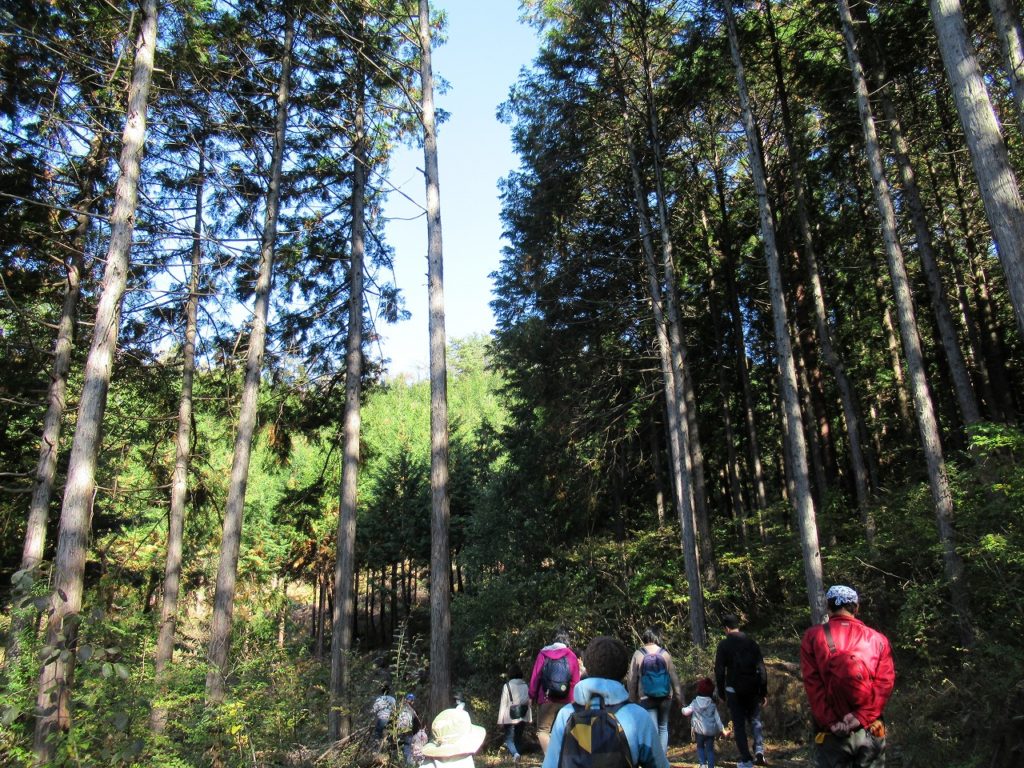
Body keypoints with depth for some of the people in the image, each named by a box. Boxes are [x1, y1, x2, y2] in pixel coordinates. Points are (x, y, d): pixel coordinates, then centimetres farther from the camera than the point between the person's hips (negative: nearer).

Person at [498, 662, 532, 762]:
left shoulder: (507, 686, -12)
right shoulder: (525, 685, -1)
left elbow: (504, 704, -10)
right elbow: (528, 702, 3)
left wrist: (501, 719, -4)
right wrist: (529, 718, 10)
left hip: (510, 718, -4)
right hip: (522, 717, 4)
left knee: (509, 739, 4)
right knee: (517, 738, 20)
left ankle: (515, 753, -19)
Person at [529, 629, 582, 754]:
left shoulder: (543, 654, 4)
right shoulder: (571, 656, 4)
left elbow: (535, 676, 0)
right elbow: (575, 681, -1)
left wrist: (532, 695, 5)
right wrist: (574, 699, 5)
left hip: (546, 699, -1)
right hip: (566, 701, 1)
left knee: (543, 730, 6)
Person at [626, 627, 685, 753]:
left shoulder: (638, 655, -8)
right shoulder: (665, 654, -5)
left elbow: (631, 680, -4)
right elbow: (674, 677, -1)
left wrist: (632, 699, 5)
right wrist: (679, 697, 7)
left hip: (646, 699, -2)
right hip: (665, 698, 2)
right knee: (663, 728, 18)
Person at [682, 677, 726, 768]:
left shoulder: (695, 702, -2)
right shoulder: (713, 704, 2)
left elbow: (686, 712, -4)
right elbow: (717, 718, 2)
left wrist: (683, 709, 19)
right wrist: (722, 730, 10)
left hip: (699, 730, -1)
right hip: (711, 731, 1)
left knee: (700, 747, 18)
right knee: (710, 749, 12)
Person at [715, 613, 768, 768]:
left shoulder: (724, 645, -6)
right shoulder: (751, 642, 3)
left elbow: (719, 671, -8)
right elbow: (762, 668, 1)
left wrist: (721, 692, 3)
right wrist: (764, 691, 7)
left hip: (734, 690, -2)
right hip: (753, 690, 3)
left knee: (739, 725, 7)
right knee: (755, 720, 18)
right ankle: (759, 750, -1)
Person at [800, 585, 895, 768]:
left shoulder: (813, 637, -1)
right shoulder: (877, 639, 4)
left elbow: (812, 685, -8)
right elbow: (885, 683, -6)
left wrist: (832, 723, -8)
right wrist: (861, 717, -10)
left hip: (831, 733, -1)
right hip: (870, 731, 2)